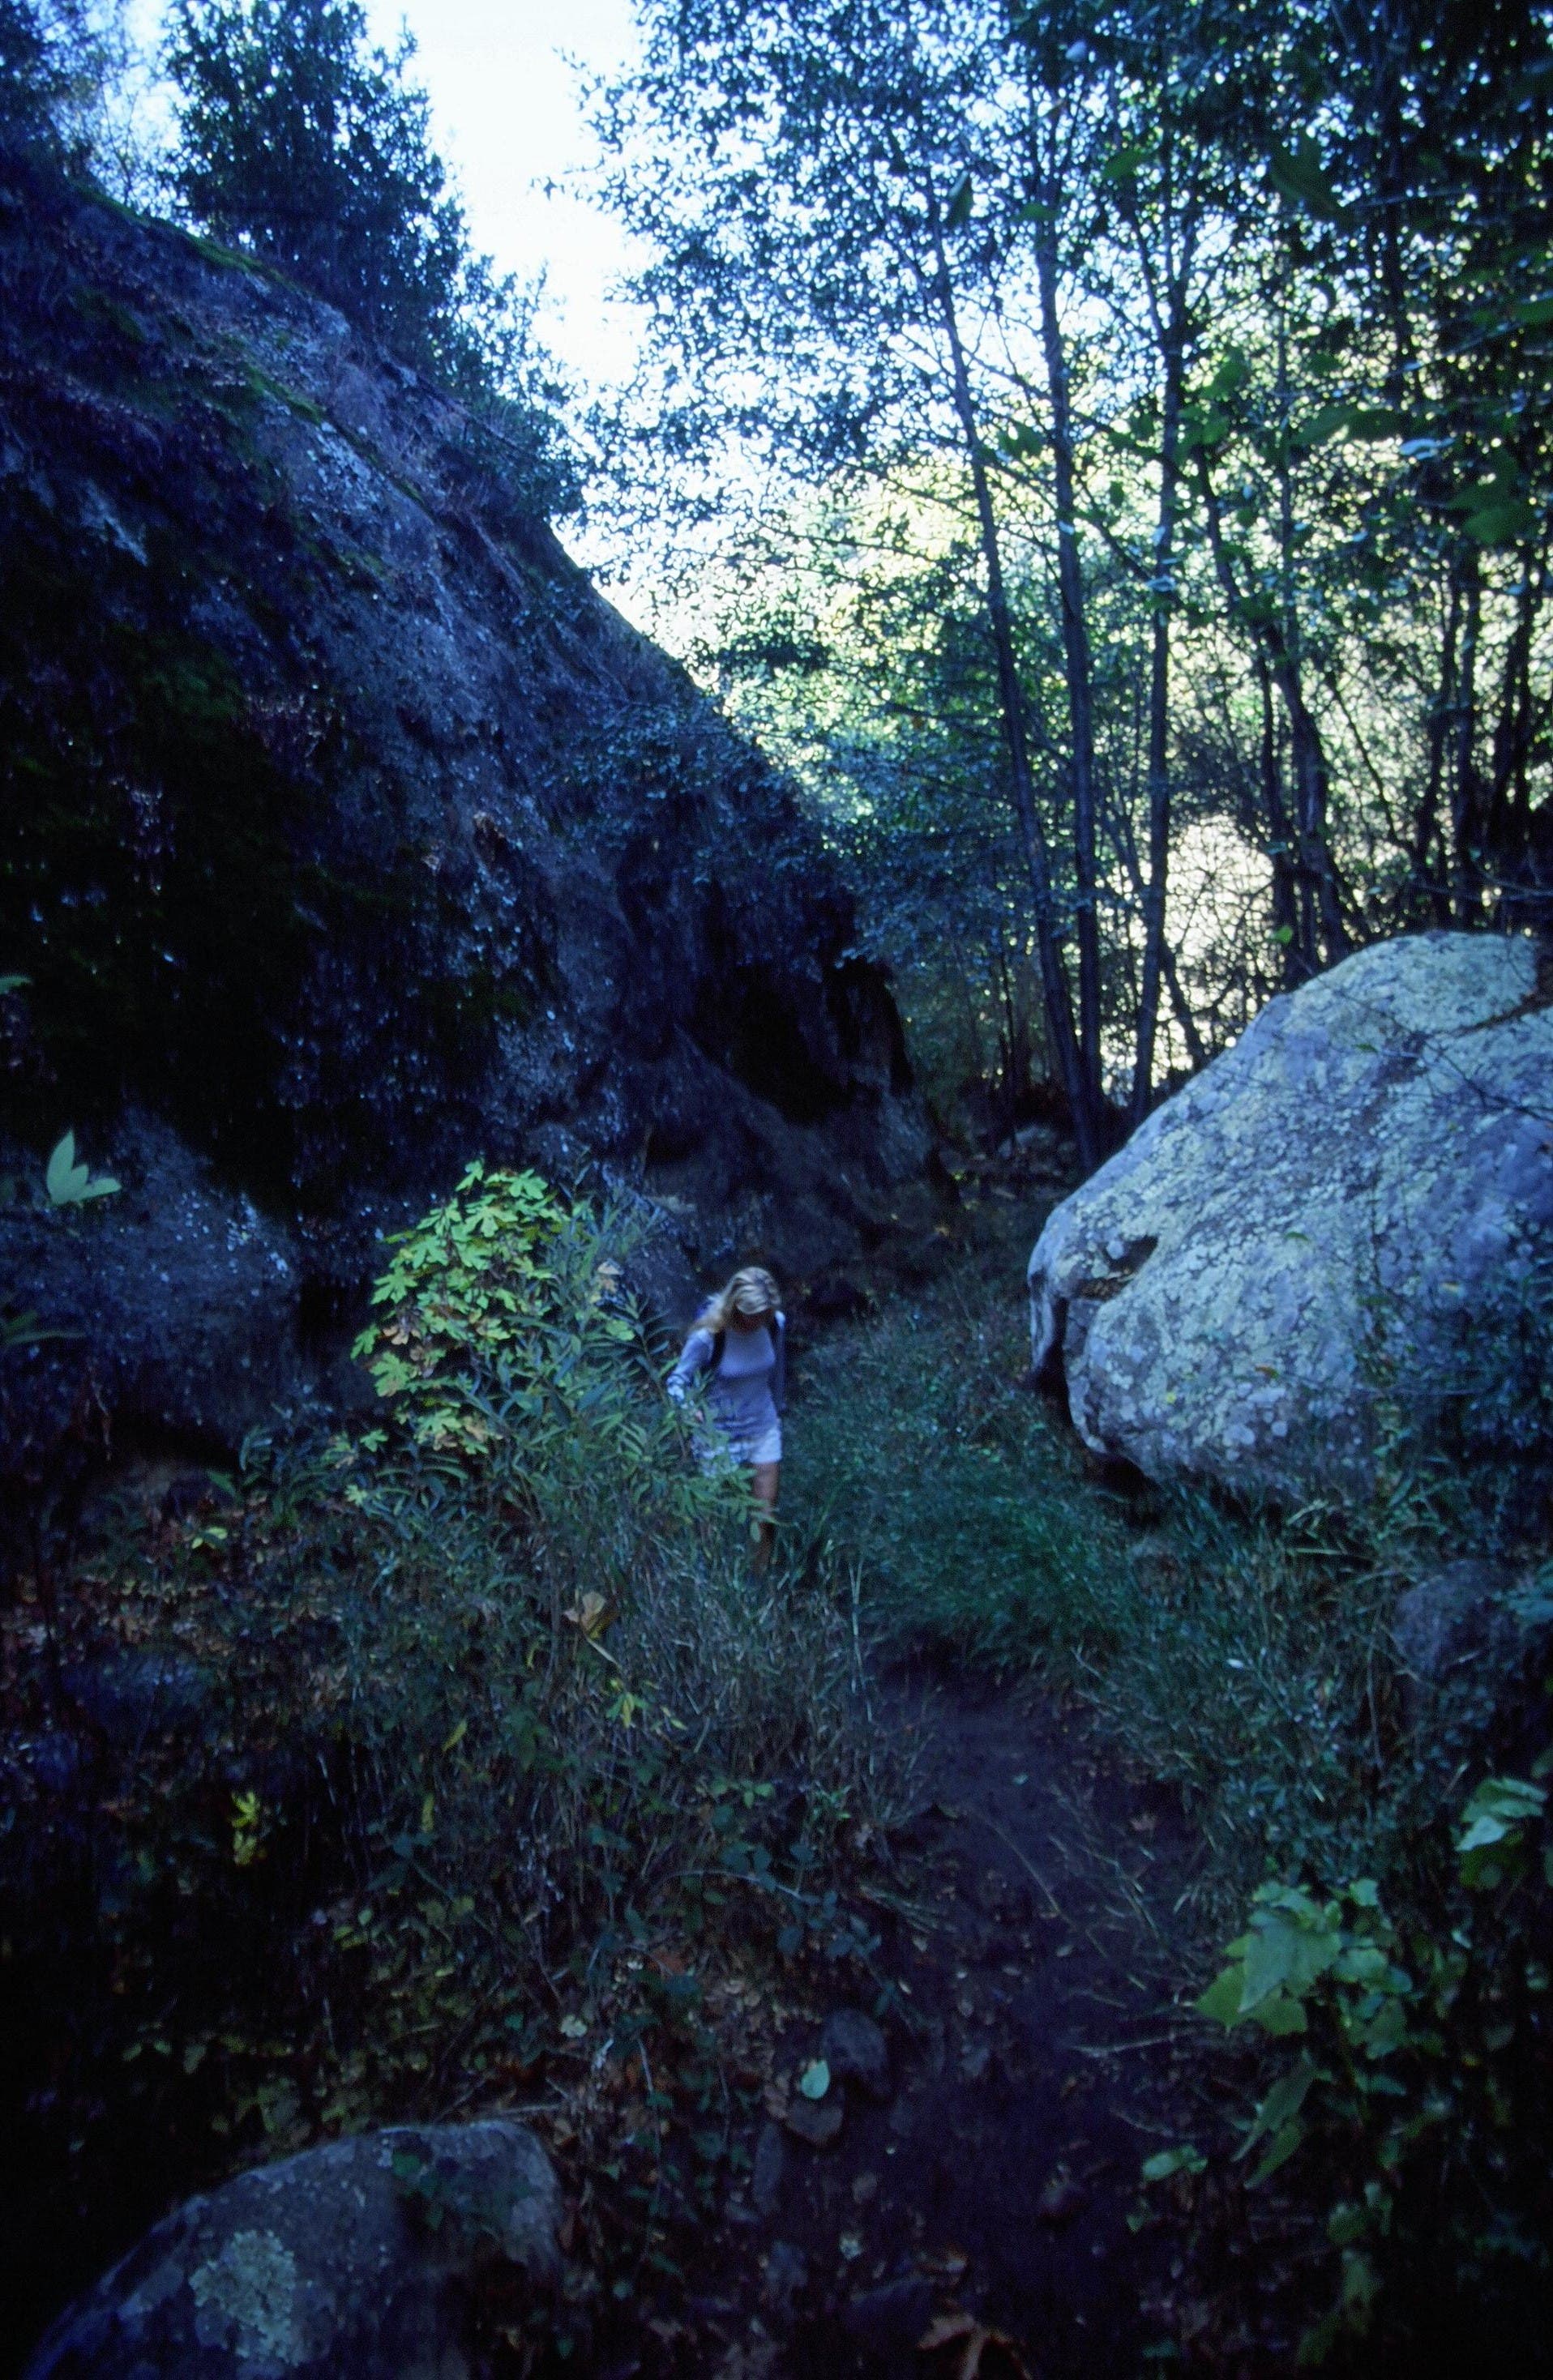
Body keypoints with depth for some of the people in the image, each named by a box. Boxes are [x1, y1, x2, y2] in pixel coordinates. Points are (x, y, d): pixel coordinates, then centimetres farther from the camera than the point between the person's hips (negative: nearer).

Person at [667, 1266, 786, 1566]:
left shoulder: (776, 1323, -13)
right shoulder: (708, 1336, -26)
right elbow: (677, 1380, -15)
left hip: (764, 1429, 4)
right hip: (721, 1435, -3)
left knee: (767, 1517, 8)